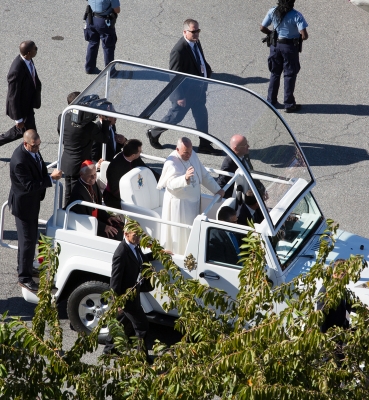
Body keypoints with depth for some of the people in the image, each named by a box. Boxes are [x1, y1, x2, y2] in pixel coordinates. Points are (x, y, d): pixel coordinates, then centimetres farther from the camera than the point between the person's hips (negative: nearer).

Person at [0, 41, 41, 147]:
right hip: (21, 106, -9)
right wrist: (18, 119, -20)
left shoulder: (27, 60, -11)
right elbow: (13, 97, -28)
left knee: (20, 131, 27)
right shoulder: (16, 71, -38)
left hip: (29, 102, 9)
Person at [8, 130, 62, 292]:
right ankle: (24, 278, 13)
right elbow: (29, 186, -32)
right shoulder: (20, 161, -34)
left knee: (31, 237, 23)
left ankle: (24, 267, 42)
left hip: (32, 201, 9)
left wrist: (49, 174, 0)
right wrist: (51, 178, -32)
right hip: (23, 204, -9)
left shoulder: (33, 150, -5)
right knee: (28, 241, 0)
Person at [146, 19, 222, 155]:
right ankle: (153, 134, 33)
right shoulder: (179, 50, -28)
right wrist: (180, 96, -22)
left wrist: (207, 71, 2)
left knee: (202, 117, 14)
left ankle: (205, 145, 27)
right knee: (175, 116, 10)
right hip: (185, 92, -8)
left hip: (198, 89, 8)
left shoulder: (196, 42, -1)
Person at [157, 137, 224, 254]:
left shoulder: (193, 155, 2)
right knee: (180, 233, 0)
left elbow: (204, 175, 13)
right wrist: (185, 178, -54)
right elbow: (171, 184, -36)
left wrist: (217, 189, 8)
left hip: (193, 201, 8)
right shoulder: (171, 163, -21)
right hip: (178, 204, -8)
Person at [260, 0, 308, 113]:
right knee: (290, 75, 8)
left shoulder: (272, 12, -8)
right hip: (290, 46, -4)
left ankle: (271, 101, 26)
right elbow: (304, 35, -25)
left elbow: (262, 28, -3)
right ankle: (289, 105, 12)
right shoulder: (296, 16, -20)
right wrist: (300, 38, -2)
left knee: (275, 73, 19)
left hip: (275, 45, 4)